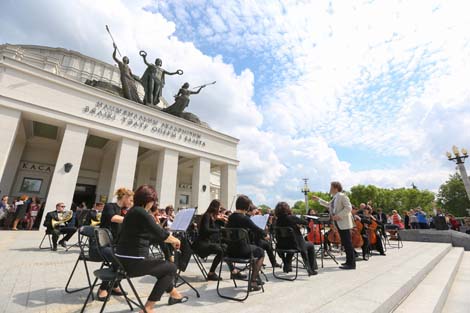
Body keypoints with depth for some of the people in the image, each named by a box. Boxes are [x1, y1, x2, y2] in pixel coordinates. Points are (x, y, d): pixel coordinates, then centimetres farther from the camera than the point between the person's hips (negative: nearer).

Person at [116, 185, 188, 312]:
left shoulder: (133, 211, 12)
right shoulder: (141, 212, -19)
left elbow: (151, 233, 16)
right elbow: (160, 234, -21)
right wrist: (175, 240, -3)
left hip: (125, 259, 10)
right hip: (133, 262, -10)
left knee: (163, 266, 25)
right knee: (171, 268, 6)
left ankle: (174, 294, 40)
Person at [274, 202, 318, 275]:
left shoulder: (278, 220, -6)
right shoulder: (291, 218, -20)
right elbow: (306, 223, -4)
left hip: (282, 246, 5)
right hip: (294, 244, -5)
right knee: (311, 245, 21)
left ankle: (287, 266, 45)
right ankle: (311, 269, 23)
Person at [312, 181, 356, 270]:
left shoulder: (342, 195, -12)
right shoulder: (335, 198, 16)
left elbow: (348, 207, -20)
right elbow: (328, 205, 32)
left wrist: (339, 216, -23)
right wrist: (318, 199, 31)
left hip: (344, 223, -9)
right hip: (340, 224, 9)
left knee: (348, 243, -5)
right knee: (345, 243, 15)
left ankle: (351, 264, 1)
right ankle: (349, 261, 24)